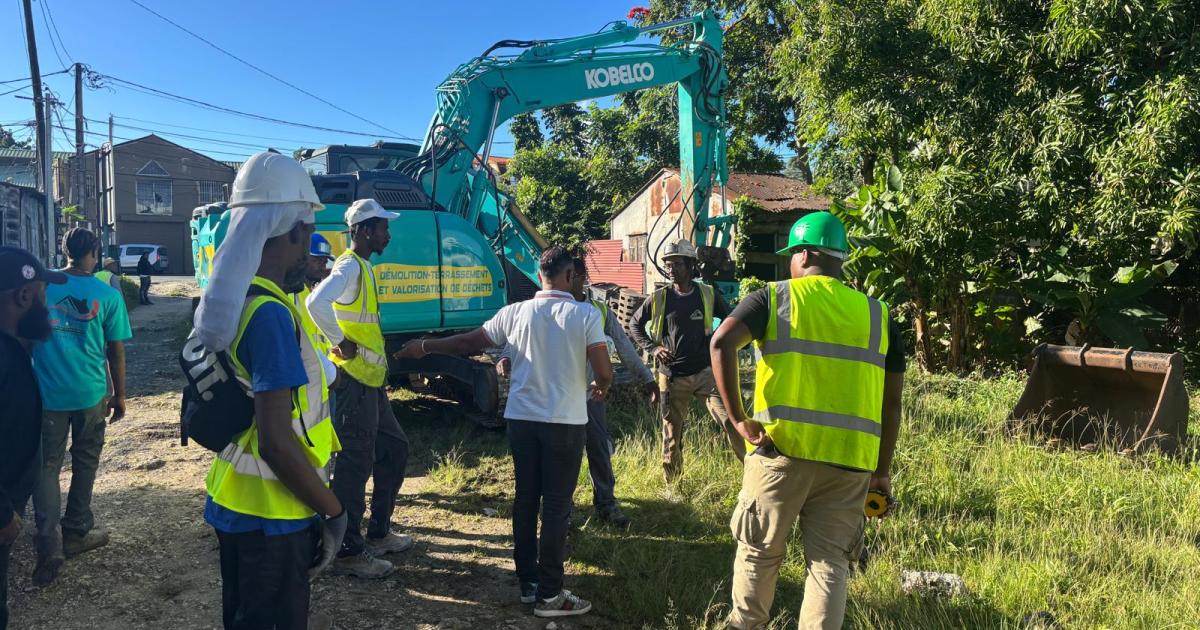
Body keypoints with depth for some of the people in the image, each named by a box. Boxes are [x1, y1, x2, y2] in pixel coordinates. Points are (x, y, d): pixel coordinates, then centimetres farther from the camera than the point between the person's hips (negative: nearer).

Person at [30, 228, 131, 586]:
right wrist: (119, 395, 10)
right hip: (91, 393, -1)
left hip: (47, 393, 1)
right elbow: (115, 352, -1)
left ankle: (50, 546, -4)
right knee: (84, 463, 14)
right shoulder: (108, 295, -4)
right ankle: (75, 533, 24)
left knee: (47, 467, 6)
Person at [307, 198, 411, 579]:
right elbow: (316, 303, -33)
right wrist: (340, 343, -21)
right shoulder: (349, 266, -14)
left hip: (370, 382, 10)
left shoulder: (362, 267, 17)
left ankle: (378, 533, 28)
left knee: (394, 449, 17)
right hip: (352, 381, -10)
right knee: (354, 465, -4)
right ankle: (347, 551, 6)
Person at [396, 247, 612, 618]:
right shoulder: (585, 315, -8)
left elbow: (468, 343, 9)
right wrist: (600, 388, 13)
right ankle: (549, 594, 8)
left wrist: (424, 347, 25)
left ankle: (528, 582, 24)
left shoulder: (516, 313, 1)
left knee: (526, 499, 14)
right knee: (557, 506, 3)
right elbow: (604, 372, -11)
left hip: (522, 418, 4)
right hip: (566, 422, -3)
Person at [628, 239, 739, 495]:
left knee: (731, 422, -14)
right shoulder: (658, 299, -2)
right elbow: (635, 325, 11)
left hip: (705, 372, 0)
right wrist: (652, 348, -3)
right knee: (672, 434, 8)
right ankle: (672, 488, 22)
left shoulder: (708, 295, -1)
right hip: (672, 376, 1)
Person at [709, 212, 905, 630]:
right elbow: (891, 402, 9)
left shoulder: (774, 297, 2)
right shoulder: (877, 314, 10)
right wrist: (882, 470, 15)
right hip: (849, 460, 2)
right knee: (830, 561, 11)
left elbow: (722, 342, -14)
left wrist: (738, 418, -10)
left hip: (782, 450, -2)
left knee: (759, 551, 15)